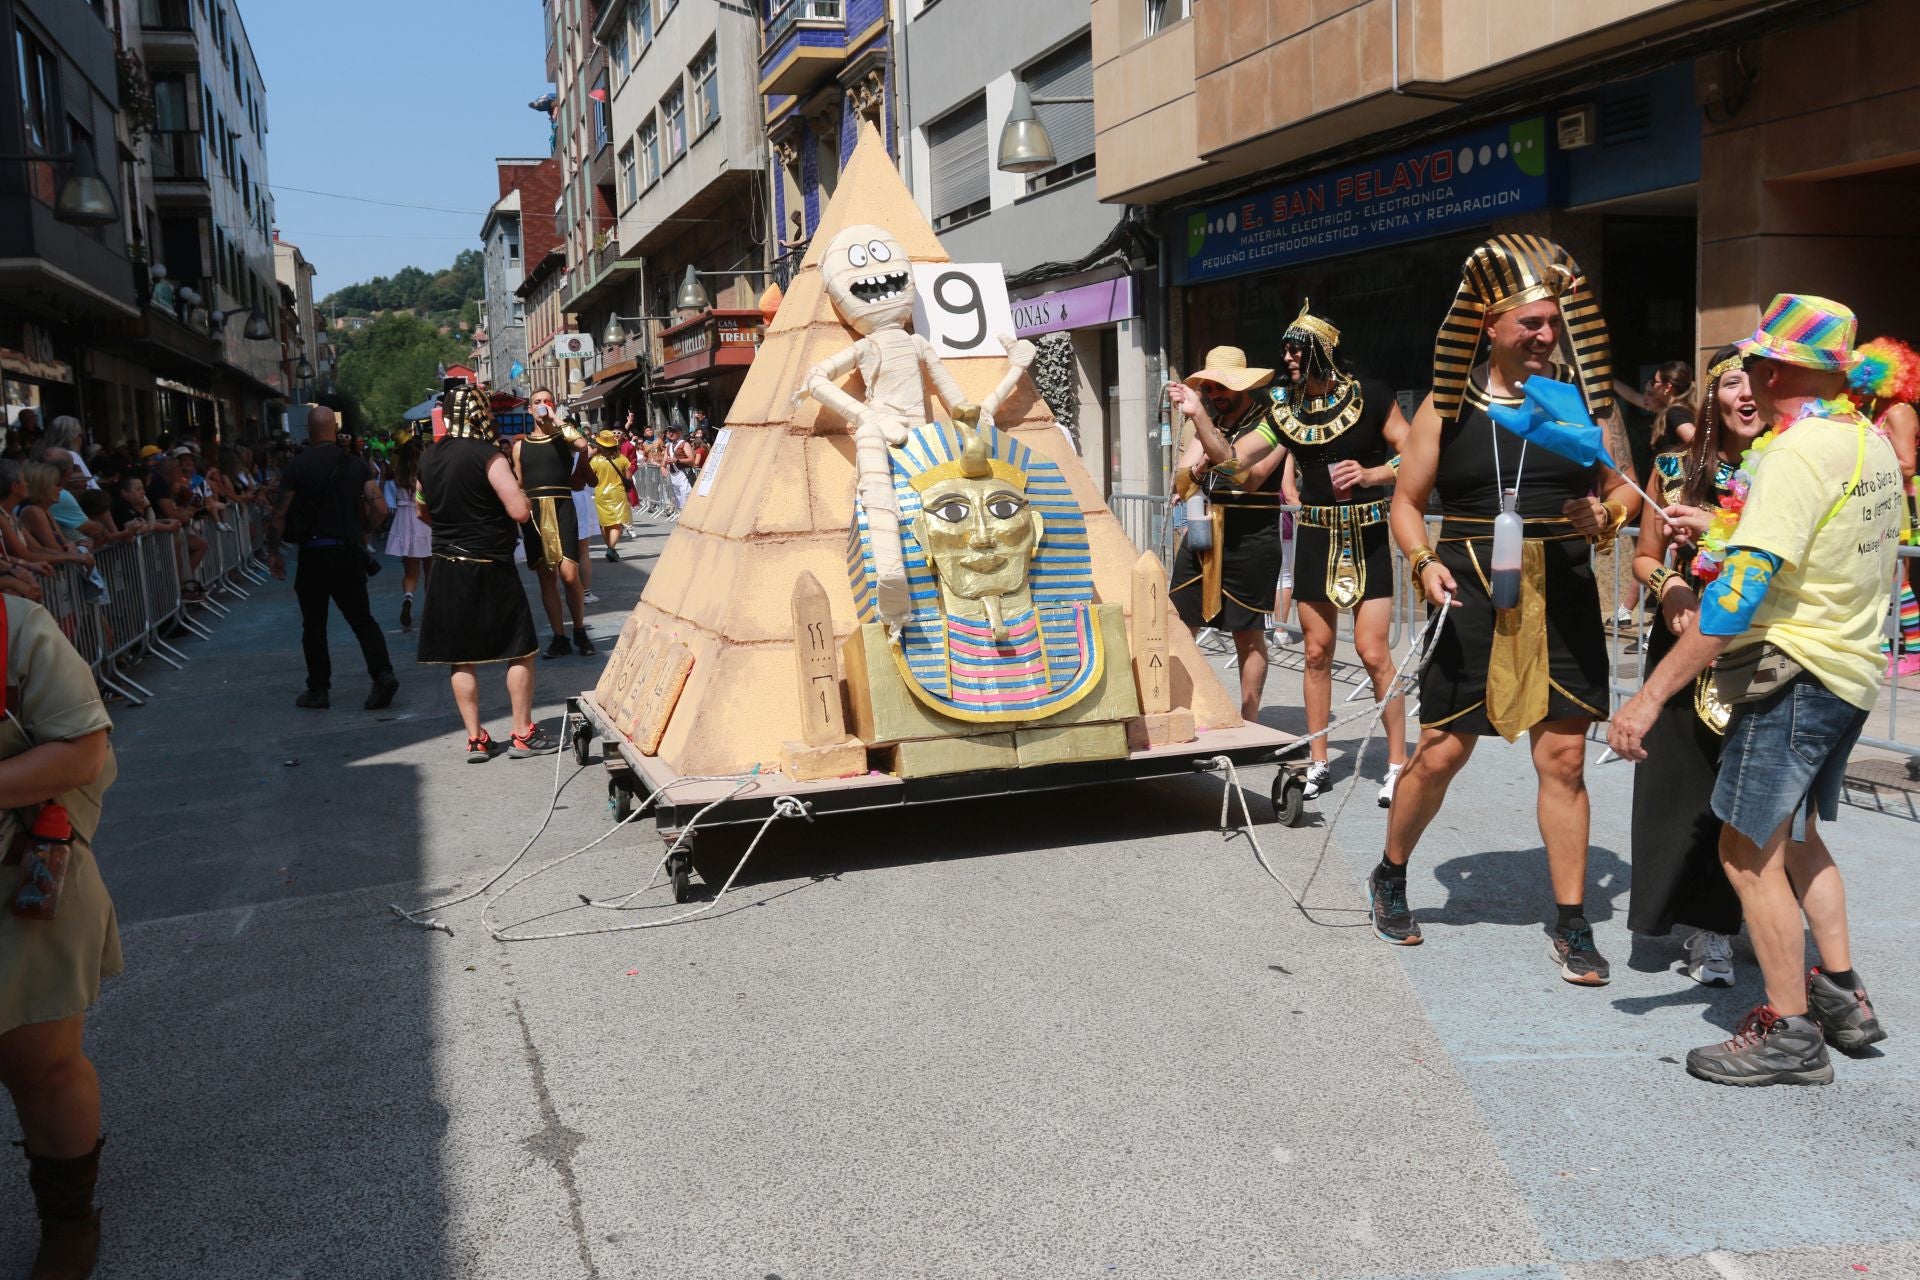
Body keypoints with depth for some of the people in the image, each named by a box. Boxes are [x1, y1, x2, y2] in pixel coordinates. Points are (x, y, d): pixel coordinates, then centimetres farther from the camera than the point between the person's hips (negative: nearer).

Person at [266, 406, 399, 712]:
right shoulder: (356, 465, 2)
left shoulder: (297, 467, -5)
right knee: (362, 618, 8)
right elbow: (379, 507, -4)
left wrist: (273, 552, 5)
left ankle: (318, 689, 12)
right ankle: (383, 673, -11)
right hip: (349, 552, 2)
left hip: (313, 553, -2)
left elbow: (280, 514, -6)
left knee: (314, 624, 8)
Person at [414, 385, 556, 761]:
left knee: (462, 657, 9)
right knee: (520, 650, 6)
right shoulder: (487, 455, -14)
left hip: (448, 570, 6)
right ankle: (522, 734, 8)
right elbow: (520, 511, -20)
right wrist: (519, 494, 0)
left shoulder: (430, 458, 5)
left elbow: (423, 511, 19)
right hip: (490, 569, -6)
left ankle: (476, 740, 12)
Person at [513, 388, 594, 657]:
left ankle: (580, 631, 7)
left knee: (569, 575, -13)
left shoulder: (564, 437, 6)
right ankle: (559, 637, 13)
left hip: (561, 508, -3)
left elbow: (582, 444, -19)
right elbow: (517, 486, 14)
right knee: (546, 577, 5)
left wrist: (557, 420, -10)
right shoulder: (521, 445, 13)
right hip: (533, 512, 3)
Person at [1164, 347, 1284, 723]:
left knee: (1248, 635, 4)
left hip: (1250, 541, -6)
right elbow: (1179, 483, 9)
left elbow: (1248, 477, -20)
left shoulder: (1268, 424, -5)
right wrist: (1195, 471, -16)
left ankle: (1249, 722, 14)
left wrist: (1200, 417, -22)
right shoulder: (1207, 424, 14)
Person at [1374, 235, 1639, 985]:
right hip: (1470, 597, -1)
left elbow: (1622, 488, 11)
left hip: (1560, 598, 1)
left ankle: (1571, 927, 14)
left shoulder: (1583, 395, 3)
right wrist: (1423, 562, -10)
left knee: (1563, 759, 3)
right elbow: (1406, 502, 7)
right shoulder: (1447, 406, 1)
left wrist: (1606, 515, -11)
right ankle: (1389, 880, 29)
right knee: (1440, 754, 5)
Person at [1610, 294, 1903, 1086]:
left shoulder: (1797, 454, -21)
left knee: (1749, 851, -2)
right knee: (1793, 834, 23)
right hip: (1851, 669, 10)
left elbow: (1739, 594, -29)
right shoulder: (1873, 444, 8)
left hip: (1794, 673, -10)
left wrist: (1651, 696, -29)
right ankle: (1842, 998, 29)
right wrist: (1728, 528, 28)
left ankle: (1791, 1036, 6)